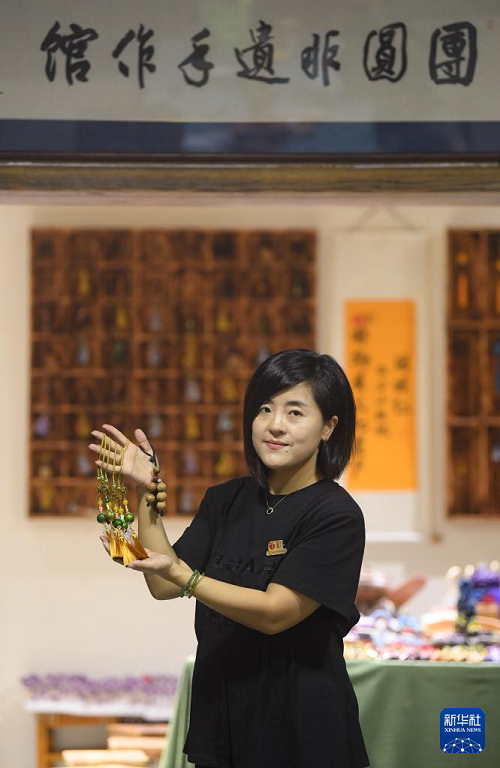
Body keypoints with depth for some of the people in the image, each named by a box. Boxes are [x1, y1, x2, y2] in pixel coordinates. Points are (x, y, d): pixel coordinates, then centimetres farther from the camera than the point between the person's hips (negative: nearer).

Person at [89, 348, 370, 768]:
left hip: (300, 727, -5)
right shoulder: (227, 500, 5)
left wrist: (180, 574, -29)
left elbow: (274, 613, -19)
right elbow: (163, 586, 0)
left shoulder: (337, 515, -13)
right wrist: (147, 492, -9)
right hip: (219, 711, 5)